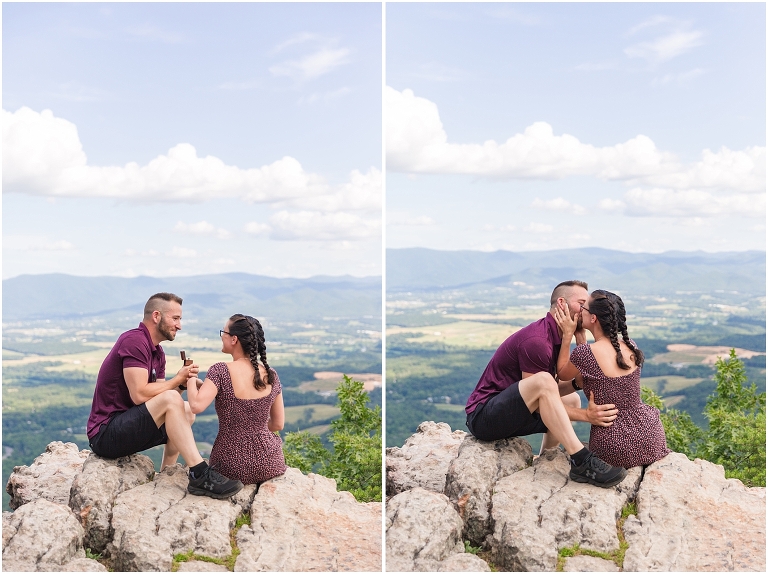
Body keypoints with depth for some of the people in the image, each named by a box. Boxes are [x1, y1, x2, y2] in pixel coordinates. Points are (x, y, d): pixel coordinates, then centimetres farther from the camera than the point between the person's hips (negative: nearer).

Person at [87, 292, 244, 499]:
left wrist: (180, 383, -12)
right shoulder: (134, 341, -17)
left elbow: (157, 394, 6)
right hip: (105, 435, -10)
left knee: (187, 410, 15)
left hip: (125, 426, 10)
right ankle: (200, 476, -28)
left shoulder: (157, 352, 13)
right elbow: (139, 395, -25)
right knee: (171, 400, -26)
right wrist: (177, 380, -13)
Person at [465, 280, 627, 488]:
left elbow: (558, 390, 3)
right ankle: (582, 462, -30)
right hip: (483, 417, -10)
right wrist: (586, 415, -27)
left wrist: (581, 340, -3)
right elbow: (544, 389, -23)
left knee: (573, 400, 20)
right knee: (543, 380, -33)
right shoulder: (536, 340, -21)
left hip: (508, 414, 10)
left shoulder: (556, 336, 9)